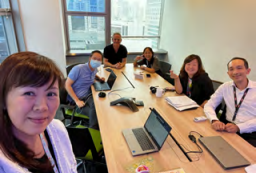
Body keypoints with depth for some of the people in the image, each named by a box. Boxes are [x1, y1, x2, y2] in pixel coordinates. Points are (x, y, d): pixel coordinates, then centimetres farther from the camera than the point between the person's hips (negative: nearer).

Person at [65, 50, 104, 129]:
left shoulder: (95, 70, 6)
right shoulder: (78, 69, -15)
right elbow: (67, 85, -13)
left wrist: (99, 78, 11)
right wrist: (77, 101, -19)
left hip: (87, 96, 6)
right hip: (76, 98, -6)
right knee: (94, 112, -23)